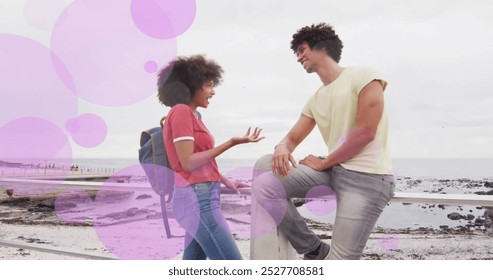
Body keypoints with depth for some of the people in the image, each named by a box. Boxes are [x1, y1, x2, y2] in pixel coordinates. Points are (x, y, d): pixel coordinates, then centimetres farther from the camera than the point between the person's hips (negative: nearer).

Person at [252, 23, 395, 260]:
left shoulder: (362, 76, -3)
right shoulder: (315, 100, 20)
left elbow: (365, 132, -13)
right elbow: (292, 137, 16)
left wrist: (323, 163, -7)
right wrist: (282, 148, -10)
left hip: (367, 177, -7)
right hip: (333, 170, 7)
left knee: (340, 259, -14)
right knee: (264, 183, -7)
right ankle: (315, 250, 2)